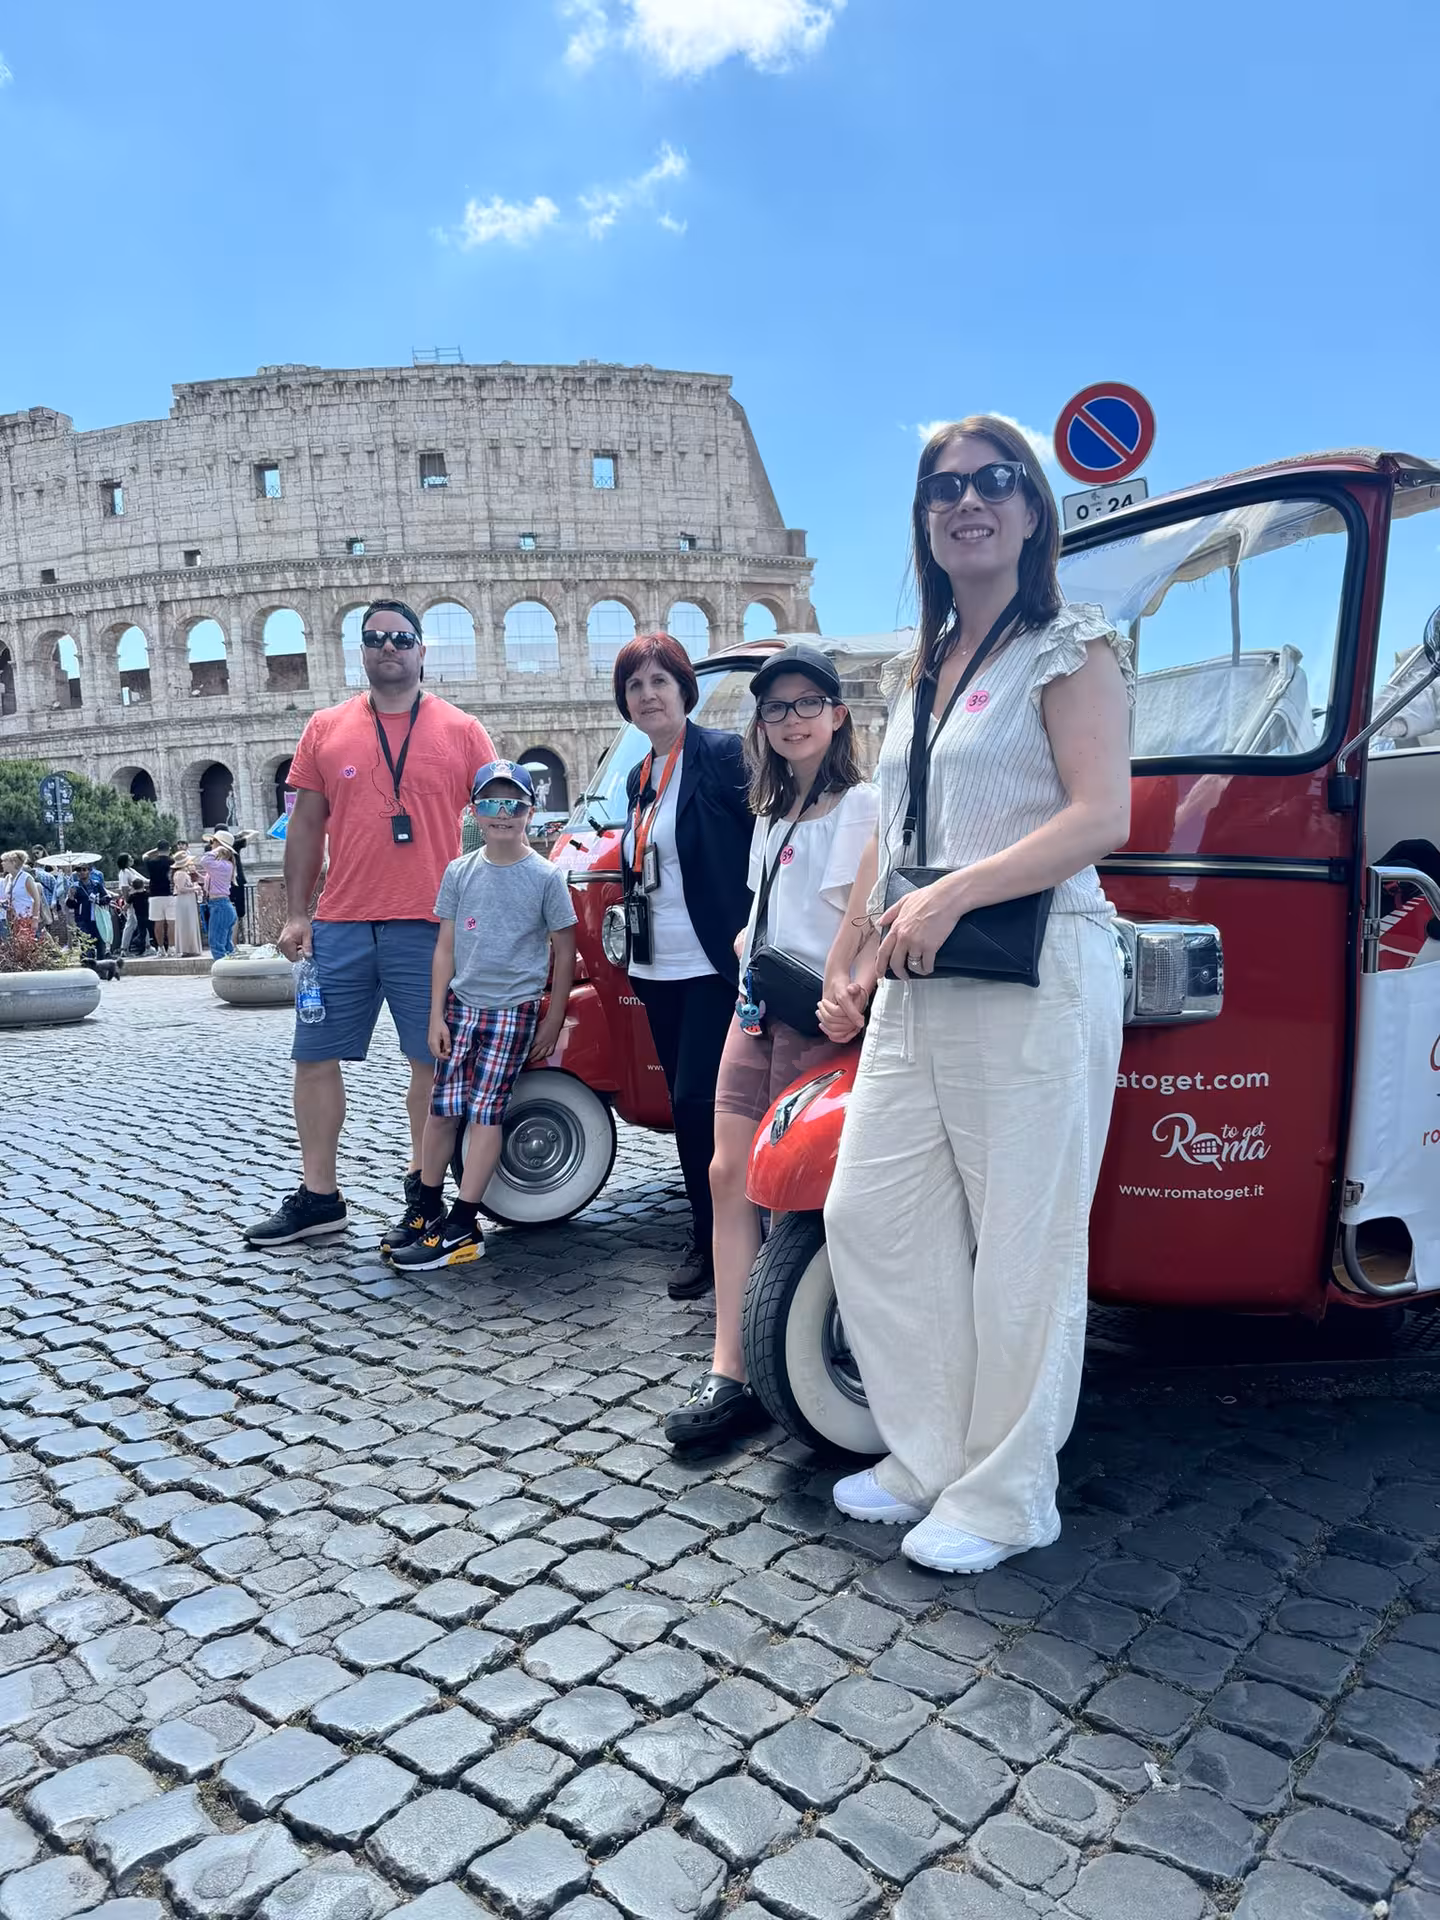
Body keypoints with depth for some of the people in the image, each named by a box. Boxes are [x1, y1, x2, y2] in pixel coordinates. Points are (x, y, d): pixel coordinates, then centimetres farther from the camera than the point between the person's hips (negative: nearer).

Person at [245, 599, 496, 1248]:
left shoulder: (462, 731, 4)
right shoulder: (325, 729, 10)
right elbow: (306, 826, 11)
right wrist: (296, 914, 5)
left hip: (430, 926, -2)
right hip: (340, 926, 2)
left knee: (433, 1061, 4)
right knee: (314, 1058, 6)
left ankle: (422, 1187, 21)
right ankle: (318, 1197, 20)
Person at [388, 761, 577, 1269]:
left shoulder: (546, 876, -4)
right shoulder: (460, 872, 5)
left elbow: (564, 953, 0)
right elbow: (445, 948, 7)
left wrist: (552, 1021, -1)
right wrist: (436, 1015, 2)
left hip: (514, 1009, -3)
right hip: (461, 1003, 3)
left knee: (485, 1111, -3)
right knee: (441, 1107, 5)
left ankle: (461, 1226, 1)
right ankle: (427, 1205, 22)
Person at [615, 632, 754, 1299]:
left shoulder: (724, 754, -8)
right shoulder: (638, 778, 16)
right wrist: (634, 948, 18)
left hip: (714, 965, -8)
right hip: (658, 969, 8)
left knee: (697, 1103, -11)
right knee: (686, 1105, 12)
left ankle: (719, 1238, 7)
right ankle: (711, 1236, 24)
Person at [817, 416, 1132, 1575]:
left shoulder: (1071, 648, -2)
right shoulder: (920, 669, 19)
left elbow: (1101, 818, -16)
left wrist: (952, 895, -24)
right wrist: (847, 967, 15)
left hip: (1035, 978, -7)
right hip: (917, 986, 8)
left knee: (1023, 1242, 1)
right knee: (869, 1212, 8)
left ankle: (1005, 1498, 19)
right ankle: (931, 1455, 26)